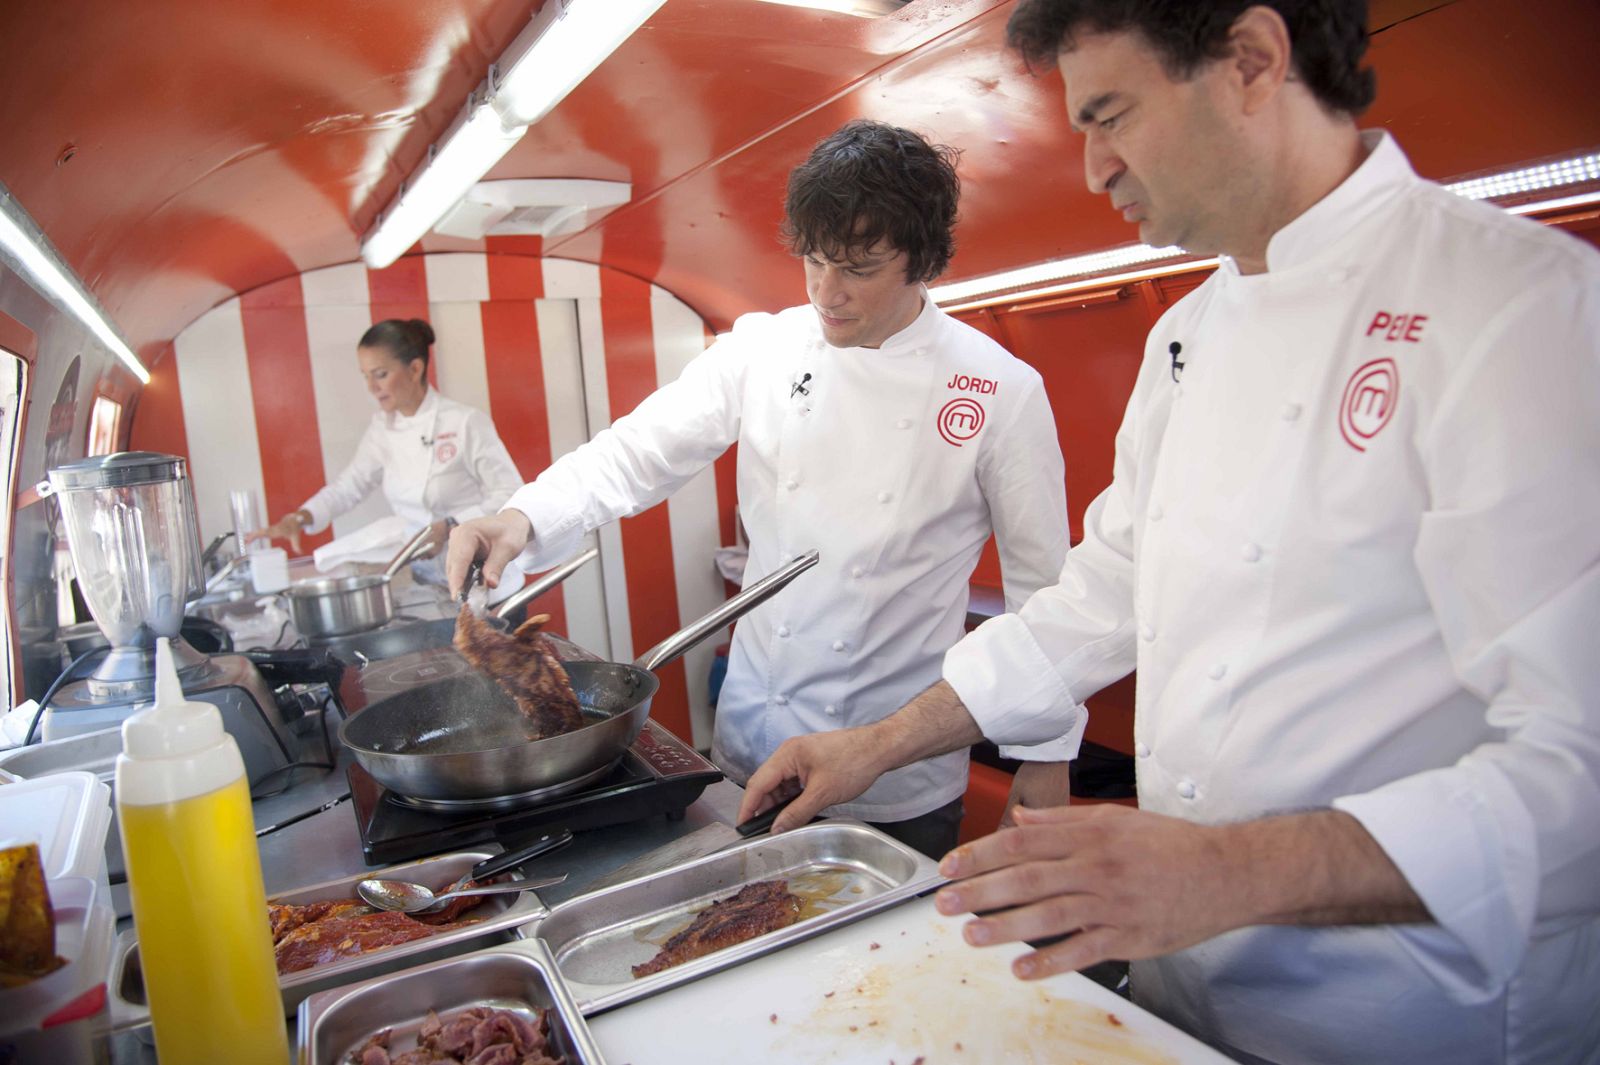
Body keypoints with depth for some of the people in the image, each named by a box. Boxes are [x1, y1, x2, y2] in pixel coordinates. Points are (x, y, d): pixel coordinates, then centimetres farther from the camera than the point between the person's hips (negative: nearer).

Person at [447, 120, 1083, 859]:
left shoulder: (1003, 390, -10)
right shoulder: (761, 352, -4)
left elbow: (1042, 586, -5)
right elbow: (638, 452, -5)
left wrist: (1048, 759, -2)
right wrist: (522, 518, -23)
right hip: (755, 742, 3)